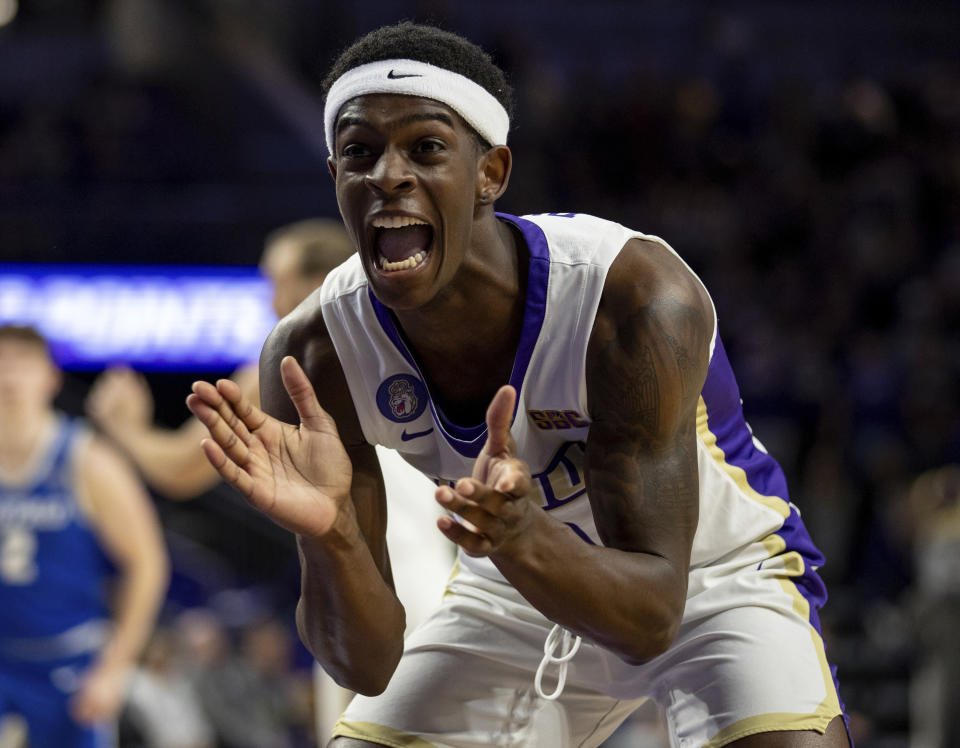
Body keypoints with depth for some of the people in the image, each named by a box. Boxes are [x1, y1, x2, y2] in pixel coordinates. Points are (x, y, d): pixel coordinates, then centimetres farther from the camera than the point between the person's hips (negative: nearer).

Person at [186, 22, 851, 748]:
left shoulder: (637, 300, -33)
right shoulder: (313, 355, -22)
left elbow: (653, 615, -33)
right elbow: (368, 665, -21)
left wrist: (524, 539, -54)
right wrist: (331, 537, -43)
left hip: (720, 577, -4)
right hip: (516, 592, 4)